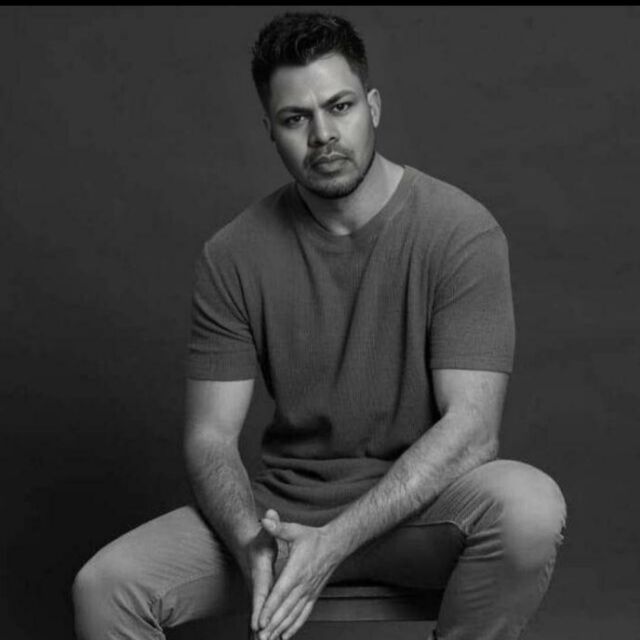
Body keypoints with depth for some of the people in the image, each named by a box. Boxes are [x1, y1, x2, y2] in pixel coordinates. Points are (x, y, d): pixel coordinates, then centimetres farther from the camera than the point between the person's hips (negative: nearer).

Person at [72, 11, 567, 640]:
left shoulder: (462, 230, -11)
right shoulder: (232, 256, -2)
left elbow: (470, 424, -17)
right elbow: (210, 435, -2)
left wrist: (336, 540, -27)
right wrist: (252, 541, -24)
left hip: (418, 505, -1)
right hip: (285, 505, 2)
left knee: (530, 505, -35)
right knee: (103, 586, -19)